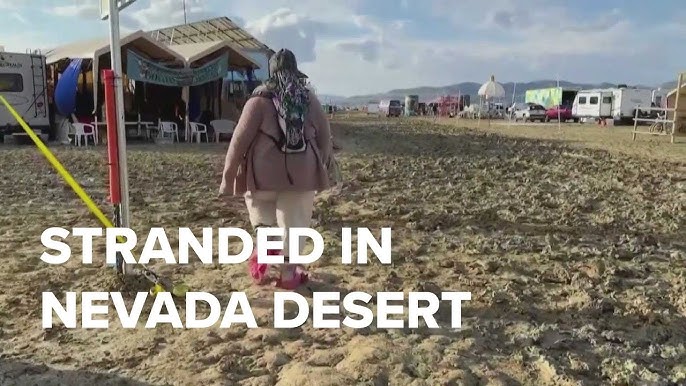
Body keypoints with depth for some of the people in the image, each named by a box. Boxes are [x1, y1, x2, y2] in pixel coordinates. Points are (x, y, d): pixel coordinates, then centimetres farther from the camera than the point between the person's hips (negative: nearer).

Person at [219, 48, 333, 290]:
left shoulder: (260, 100, -3)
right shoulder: (309, 98, 7)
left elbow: (240, 139, -6)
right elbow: (324, 136, 12)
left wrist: (228, 177, -1)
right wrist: (320, 166, 25)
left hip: (266, 173, -2)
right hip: (301, 172, 2)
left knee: (260, 207, 25)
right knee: (293, 220, 11)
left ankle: (265, 249, 10)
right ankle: (289, 272, 17)